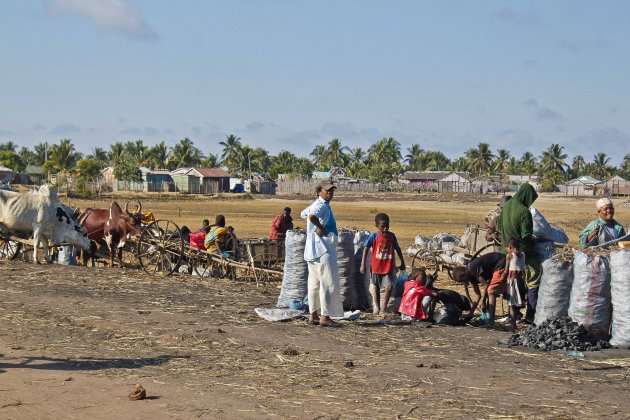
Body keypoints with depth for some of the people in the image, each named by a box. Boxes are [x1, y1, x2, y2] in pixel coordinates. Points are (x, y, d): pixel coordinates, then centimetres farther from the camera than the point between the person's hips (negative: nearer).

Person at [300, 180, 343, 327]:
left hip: (313, 250, 10)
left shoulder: (316, 204, 17)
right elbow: (312, 216, -36)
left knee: (315, 282, 13)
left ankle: (313, 315, 19)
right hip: (323, 249, -10)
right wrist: (320, 227, -20)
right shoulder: (322, 205, -14)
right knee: (328, 283, -8)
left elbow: (303, 214, 35)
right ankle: (325, 316, -9)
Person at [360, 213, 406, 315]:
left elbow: (398, 249, 13)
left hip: (388, 268, 1)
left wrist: (402, 263, 18)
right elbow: (366, 249, -9)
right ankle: (376, 308, 22)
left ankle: (382, 310, -1)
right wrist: (363, 264, -16)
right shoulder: (374, 236, -8)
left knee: (388, 287, -9)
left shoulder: (392, 236, 1)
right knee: (375, 289, 9)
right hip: (376, 268, -1)